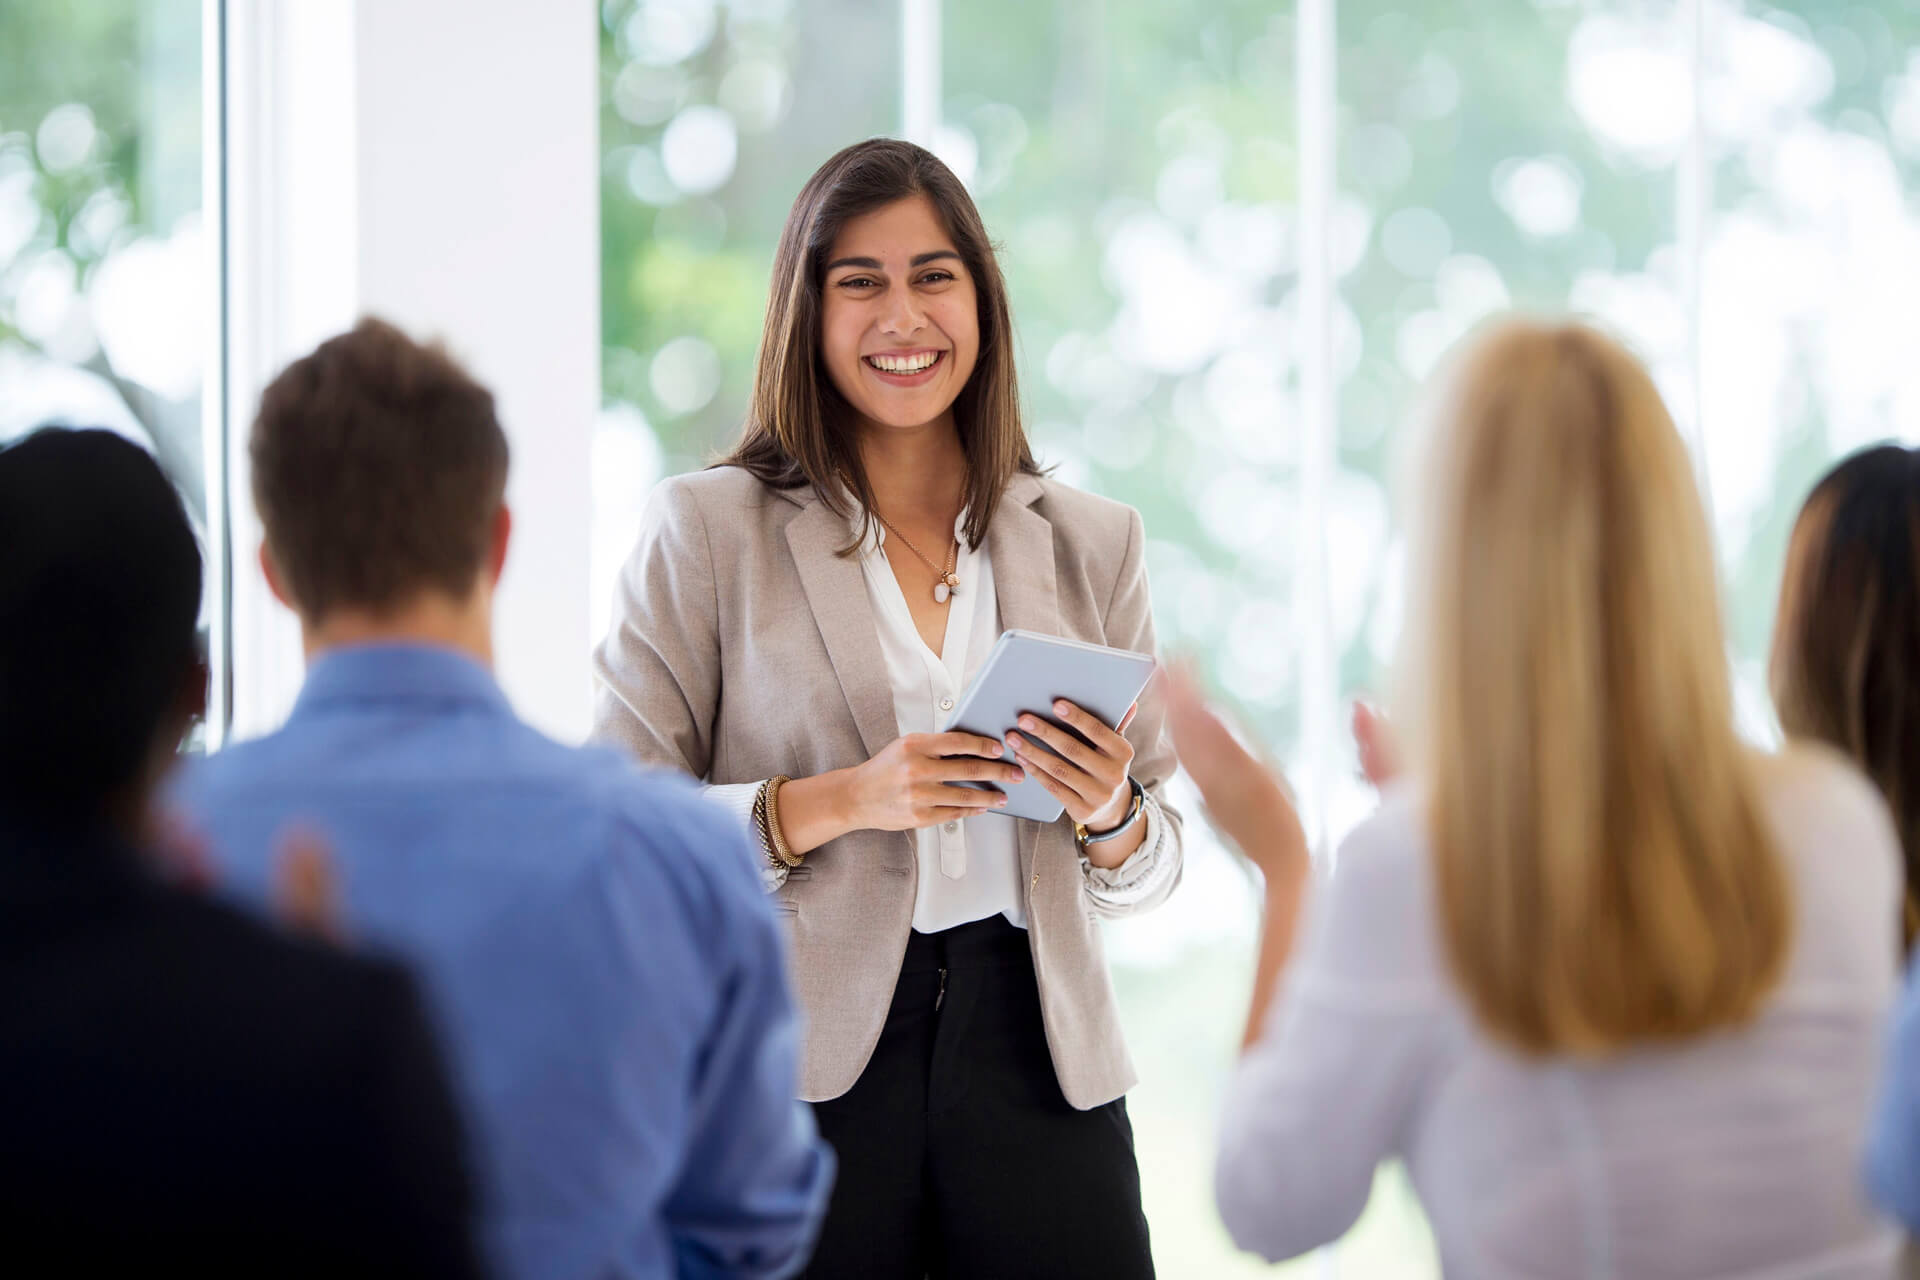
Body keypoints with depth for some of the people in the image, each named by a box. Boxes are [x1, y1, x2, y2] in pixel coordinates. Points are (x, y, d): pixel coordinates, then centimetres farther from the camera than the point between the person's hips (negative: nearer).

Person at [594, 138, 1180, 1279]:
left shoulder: (1093, 543, 10)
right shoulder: (709, 530, 2)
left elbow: (1148, 873, 15)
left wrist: (1111, 815, -8)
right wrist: (838, 802, -17)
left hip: (1032, 1057, 3)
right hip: (800, 1077, -3)